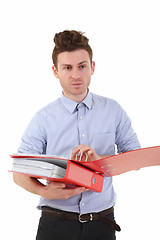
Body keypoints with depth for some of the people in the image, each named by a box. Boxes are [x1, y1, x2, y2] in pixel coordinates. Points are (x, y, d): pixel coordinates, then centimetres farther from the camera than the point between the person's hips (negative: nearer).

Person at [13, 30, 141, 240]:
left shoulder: (113, 111, 3)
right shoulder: (44, 118, -2)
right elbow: (19, 173, -2)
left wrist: (100, 160, -15)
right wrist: (44, 191, -23)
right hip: (57, 222, -1)